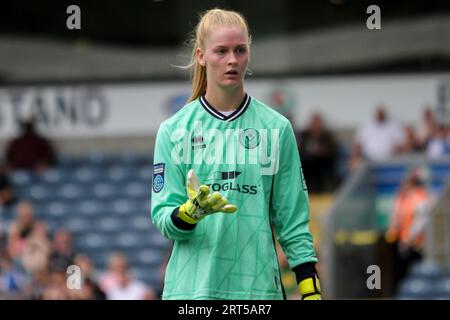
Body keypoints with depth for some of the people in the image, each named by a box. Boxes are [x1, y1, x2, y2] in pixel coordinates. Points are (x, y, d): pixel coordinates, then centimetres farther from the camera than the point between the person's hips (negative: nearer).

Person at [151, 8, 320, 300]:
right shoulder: (173, 130, 5)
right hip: (191, 287, 0)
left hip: (258, 286, 0)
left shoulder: (276, 128, 6)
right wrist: (193, 211, -19)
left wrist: (311, 289, 2)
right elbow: (162, 217, 2)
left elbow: (293, 219, 8)